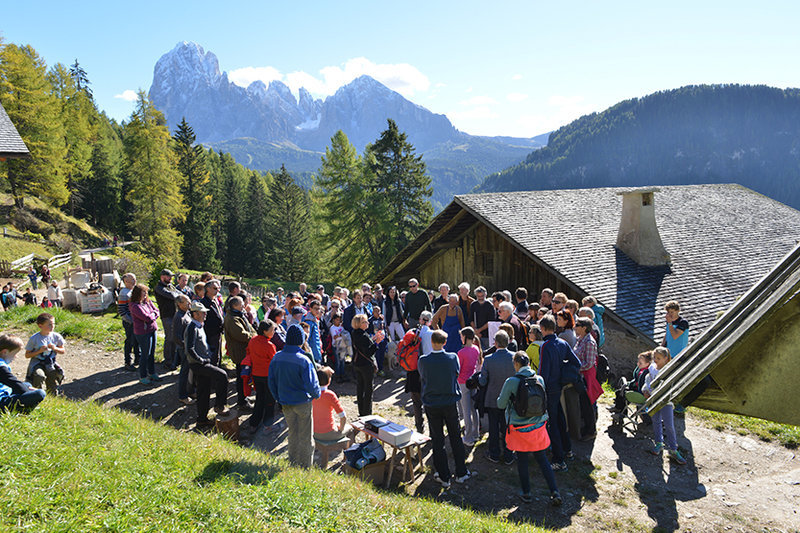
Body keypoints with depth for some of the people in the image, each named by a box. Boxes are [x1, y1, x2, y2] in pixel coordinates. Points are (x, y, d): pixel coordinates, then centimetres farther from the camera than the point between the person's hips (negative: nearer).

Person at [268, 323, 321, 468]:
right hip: (302, 402, -5)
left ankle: (293, 465, 31)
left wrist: (278, 399, 16)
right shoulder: (304, 361, -23)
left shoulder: (276, 358, -6)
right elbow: (311, 386, -21)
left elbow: (271, 381, 4)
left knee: (292, 435, 21)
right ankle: (305, 468, 19)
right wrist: (317, 394, 0)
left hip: (286, 403, 5)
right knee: (305, 437, 10)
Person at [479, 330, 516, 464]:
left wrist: (479, 376, 9)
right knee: (507, 428, 14)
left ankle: (494, 455, 25)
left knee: (494, 428, 13)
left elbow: (482, 382, -12)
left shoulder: (488, 360, -18)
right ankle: (508, 456, 23)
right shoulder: (515, 357, -13)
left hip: (493, 399, -1)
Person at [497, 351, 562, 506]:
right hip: (538, 426, 4)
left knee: (522, 460, 11)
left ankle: (526, 494, 20)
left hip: (519, 428, -3)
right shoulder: (539, 379, -3)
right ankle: (555, 492, 7)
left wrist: (511, 399, 13)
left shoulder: (511, 381, -16)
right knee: (542, 459, 12)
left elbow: (501, 404, -7)